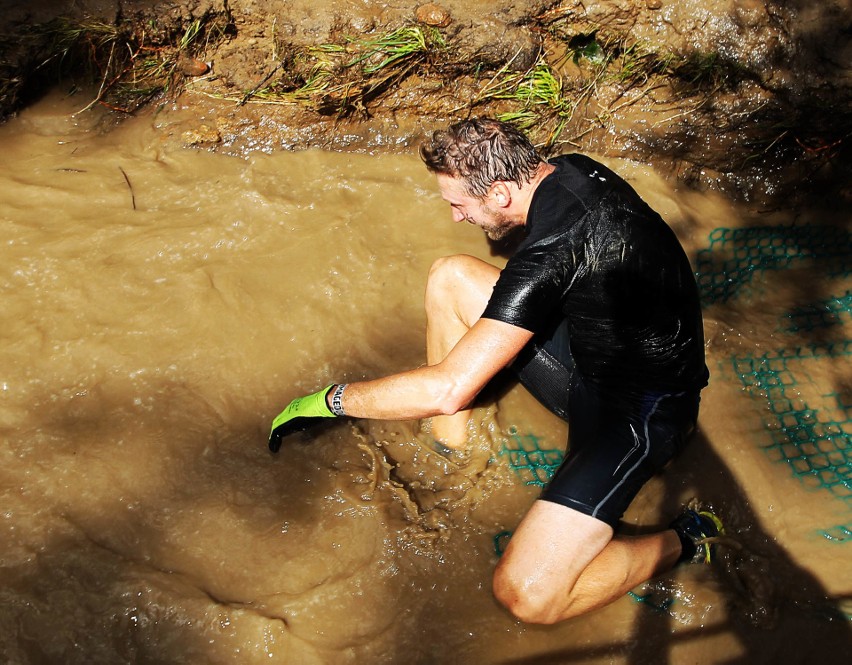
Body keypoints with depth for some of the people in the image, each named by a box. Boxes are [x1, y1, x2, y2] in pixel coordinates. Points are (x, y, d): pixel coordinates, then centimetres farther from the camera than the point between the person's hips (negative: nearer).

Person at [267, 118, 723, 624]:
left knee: (527, 594, -23)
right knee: (450, 278, 3)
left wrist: (330, 399, -19)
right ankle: (450, 450, 14)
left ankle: (683, 543, 0)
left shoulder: (550, 254, -32)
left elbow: (448, 390, -32)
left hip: (643, 411, -9)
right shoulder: (570, 169, -5)